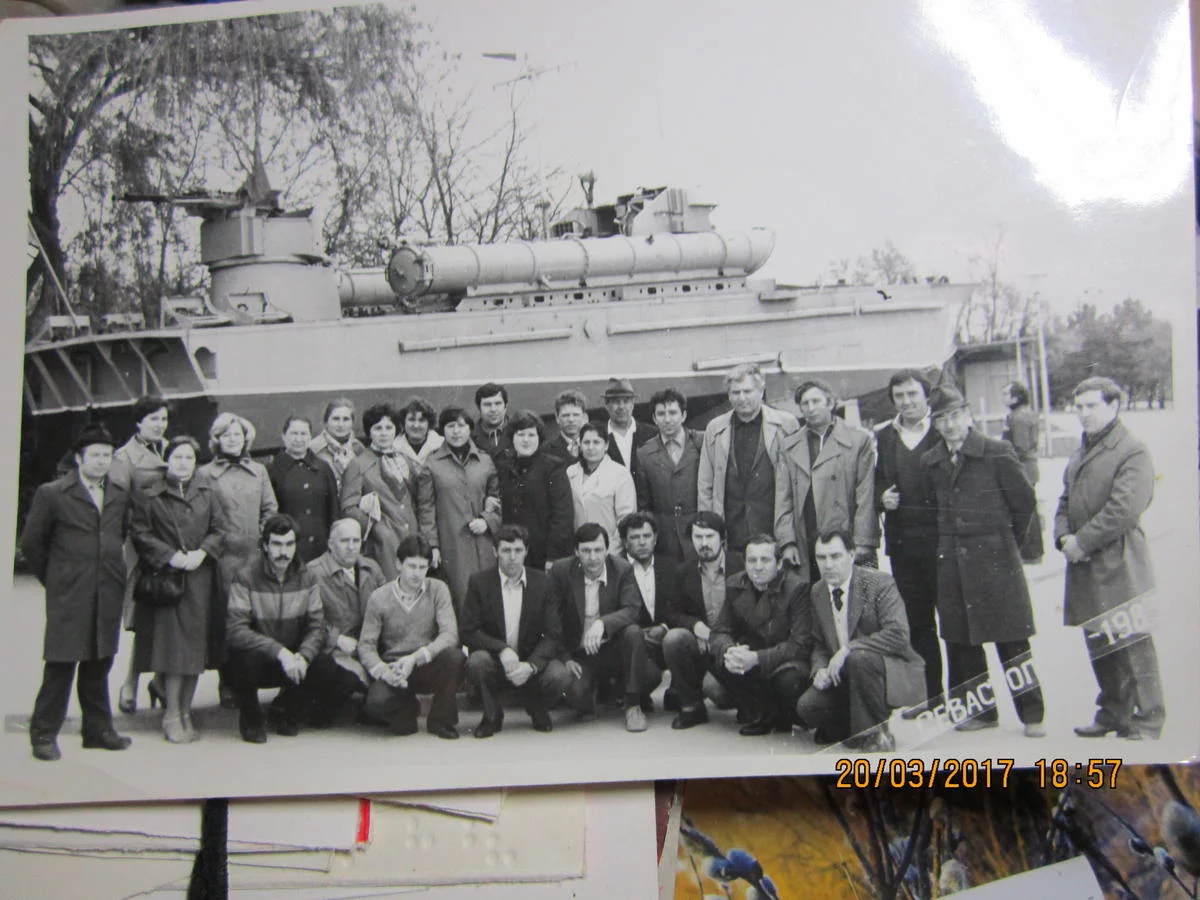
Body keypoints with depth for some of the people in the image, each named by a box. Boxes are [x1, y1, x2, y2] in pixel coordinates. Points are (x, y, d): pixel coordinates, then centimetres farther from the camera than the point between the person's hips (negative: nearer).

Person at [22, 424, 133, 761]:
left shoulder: (120, 494, 9)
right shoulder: (52, 494, -3)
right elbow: (31, 542, 2)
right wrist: (52, 578, 5)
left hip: (108, 594, 4)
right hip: (69, 594, -4)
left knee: (99, 663, 12)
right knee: (61, 663, -3)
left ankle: (98, 730, 21)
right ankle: (44, 734, 6)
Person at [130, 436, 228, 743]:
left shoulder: (206, 493, 10)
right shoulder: (151, 497, 1)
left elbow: (221, 529, 8)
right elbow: (139, 532, -3)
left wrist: (202, 552, -9)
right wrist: (170, 556, -13)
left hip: (200, 578, 3)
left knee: (195, 645, 4)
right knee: (172, 643, -8)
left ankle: (185, 710, 16)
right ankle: (172, 715, -1)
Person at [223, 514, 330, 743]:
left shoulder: (306, 578, -1)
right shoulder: (247, 577, -14)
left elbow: (317, 627, -4)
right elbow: (235, 631, -23)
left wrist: (303, 656, -25)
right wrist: (279, 651, -32)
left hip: (292, 659, 3)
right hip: (255, 659, -3)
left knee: (328, 670, -22)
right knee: (248, 659, -36)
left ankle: (286, 710, 9)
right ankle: (250, 718, -3)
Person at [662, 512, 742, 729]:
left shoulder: (742, 566, -3)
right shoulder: (684, 572, 7)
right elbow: (672, 614, 7)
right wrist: (696, 625, -15)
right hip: (701, 643, 3)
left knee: (719, 694, -26)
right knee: (672, 638, -28)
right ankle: (691, 705, -10)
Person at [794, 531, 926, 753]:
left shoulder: (879, 583, -13)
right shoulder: (817, 592, 6)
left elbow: (898, 634, -24)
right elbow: (819, 644, 13)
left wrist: (848, 649, -28)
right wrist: (820, 669, -9)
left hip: (893, 673, -5)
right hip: (843, 677, 5)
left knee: (859, 658, -37)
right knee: (806, 707, -18)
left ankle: (875, 734, -16)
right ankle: (858, 728, 10)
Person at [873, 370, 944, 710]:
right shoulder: (883, 437, 11)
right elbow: (876, 482, 19)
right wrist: (882, 498, -2)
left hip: (941, 539, -4)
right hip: (902, 541, 5)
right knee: (917, 623, 10)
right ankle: (932, 695, 20)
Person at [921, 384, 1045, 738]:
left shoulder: (996, 453, -5)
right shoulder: (931, 462, 8)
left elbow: (1025, 500, 0)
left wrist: (1006, 540, 8)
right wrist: (949, 545, 13)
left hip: (995, 557, -5)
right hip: (950, 560, 5)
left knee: (1011, 640, -2)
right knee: (959, 640, 7)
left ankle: (1031, 714, 6)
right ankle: (979, 711, 18)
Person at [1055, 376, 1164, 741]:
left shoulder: (1133, 452, -10)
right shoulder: (1080, 454, 18)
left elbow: (1124, 509, -19)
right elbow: (1066, 502, 21)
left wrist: (1082, 542, -15)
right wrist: (1064, 537, 2)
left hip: (1119, 567, -8)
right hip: (1084, 567, 8)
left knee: (1132, 646, -5)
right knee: (1098, 644, 15)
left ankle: (1146, 723, 3)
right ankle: (1113, 714, 26)